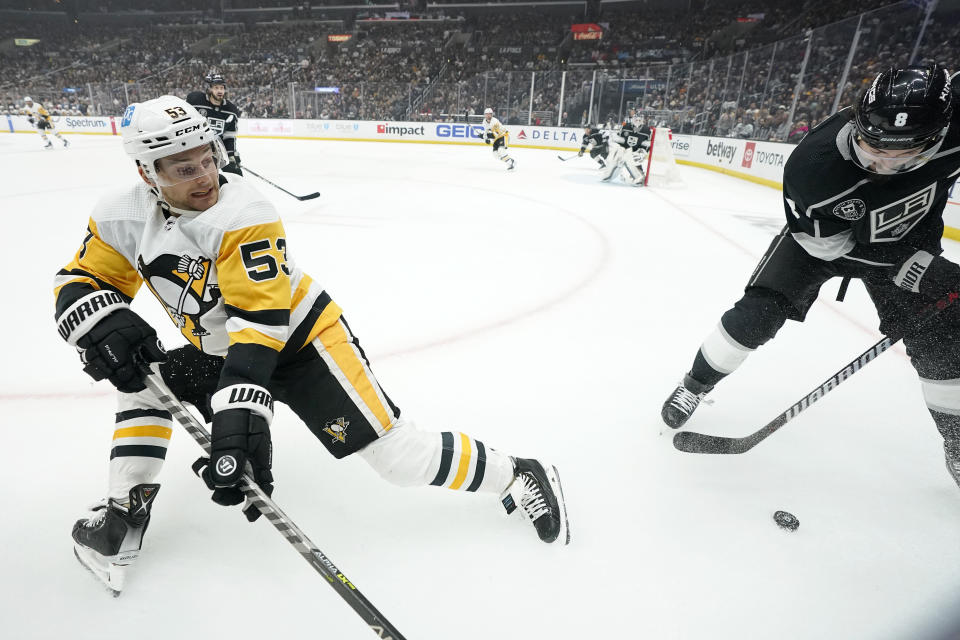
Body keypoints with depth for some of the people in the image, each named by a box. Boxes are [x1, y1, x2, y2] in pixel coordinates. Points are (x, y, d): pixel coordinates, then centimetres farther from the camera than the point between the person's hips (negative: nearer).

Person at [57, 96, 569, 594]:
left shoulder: (243, 215, -24)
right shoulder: (121, 219, -3)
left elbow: (260, 320, -30)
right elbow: (78, 286, 4)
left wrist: (240, 404, -39)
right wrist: (106, 326, -19)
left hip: (300, 339, -7)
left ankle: (516, 477, 4)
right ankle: (125, 511, 22)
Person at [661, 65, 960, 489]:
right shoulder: (813, 164, -38)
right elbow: (832, 245, -27)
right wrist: (914, 269, -26)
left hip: (910, 242, 3)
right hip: (821, 237, -3)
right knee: (756, 313, -17)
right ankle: (694, 386, 4)